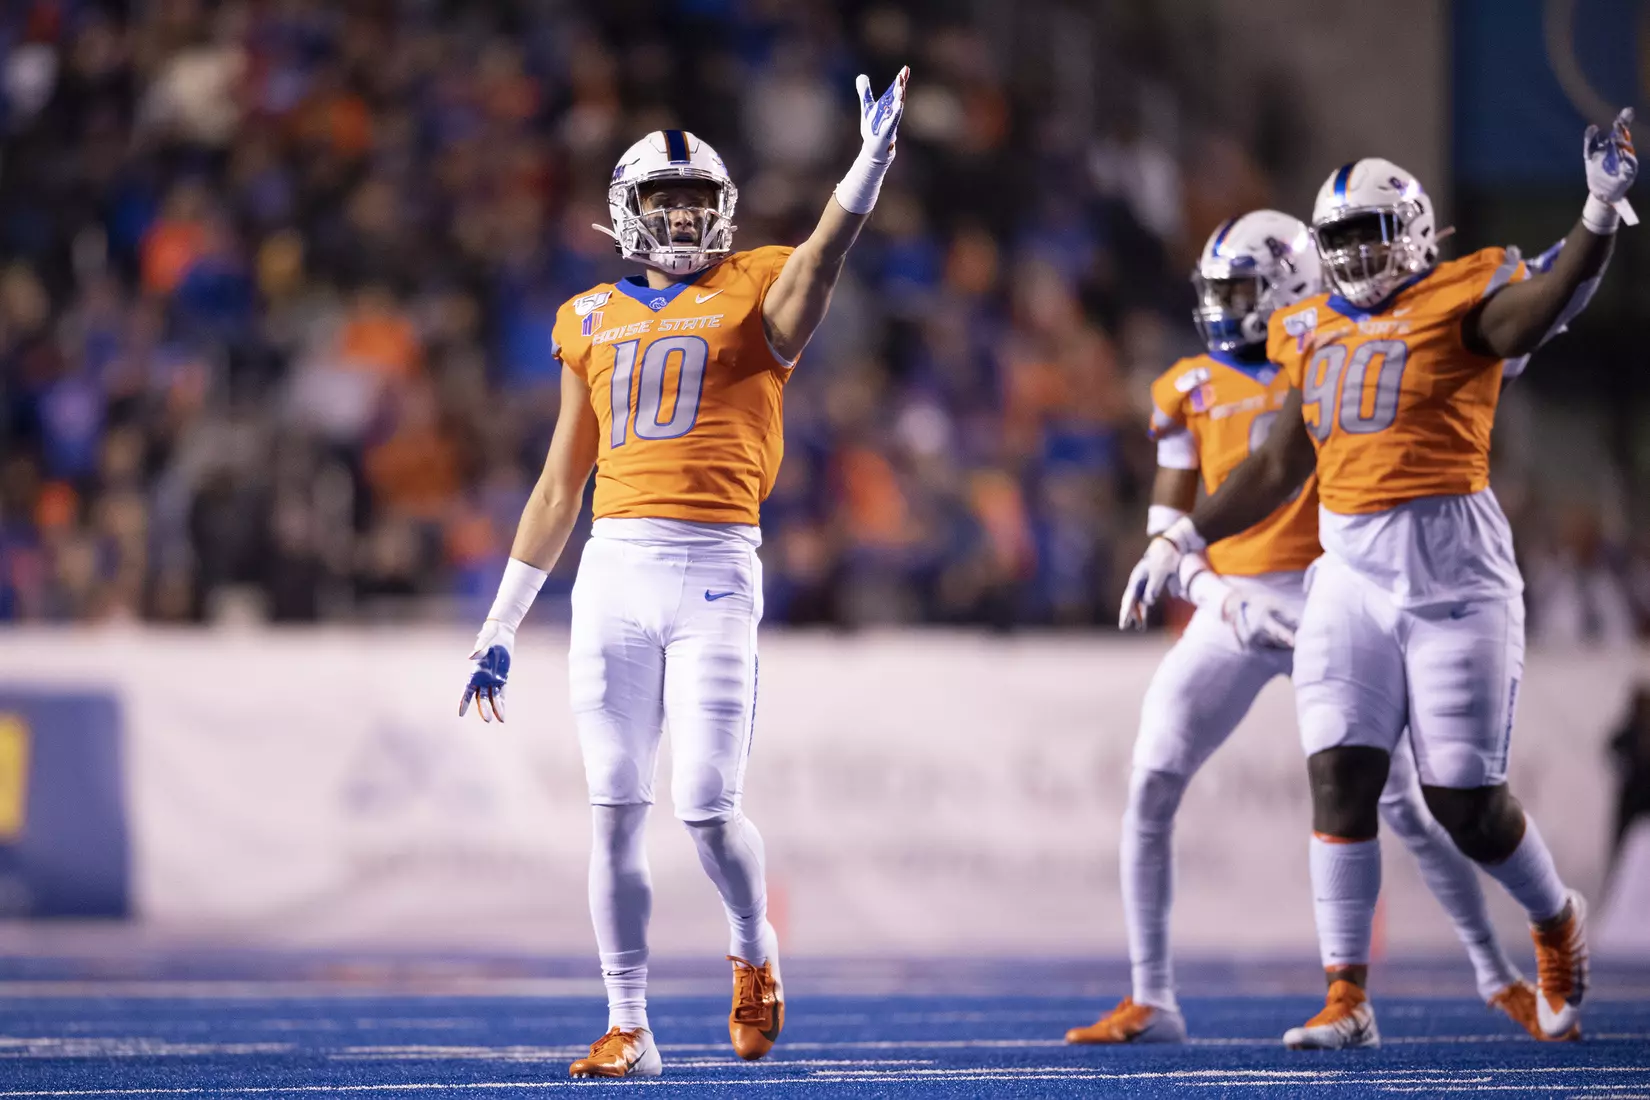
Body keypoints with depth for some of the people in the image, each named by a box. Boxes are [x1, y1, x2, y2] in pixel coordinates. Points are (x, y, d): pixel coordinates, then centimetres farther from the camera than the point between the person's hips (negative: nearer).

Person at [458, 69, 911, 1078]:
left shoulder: (755, 296, 5)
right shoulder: (594, 322, 15)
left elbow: (822, 255, -19)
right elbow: (560, 486, 19)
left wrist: (871, 164, -39)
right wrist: (501, 627, 19)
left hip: (714, 570, -3)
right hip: (614, 569, 4)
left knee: (708, 807, -8)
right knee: (616, 809, 1)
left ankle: (755, 949, 23)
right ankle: (629, 1027, 9)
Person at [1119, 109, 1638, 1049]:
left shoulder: (1460, 303, -5)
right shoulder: (1316, 337, 13)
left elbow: (1545, 306, -26)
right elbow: (1278, 469, 22)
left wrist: (1603, 212, -41)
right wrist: (1182, 540, 22)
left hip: (1452, 566, -5)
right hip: (1352, 575, 5)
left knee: (1466, 799, -2)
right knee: (1340, 779, -5)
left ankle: (1558, 923, 27)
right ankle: (1347, 999, -1)